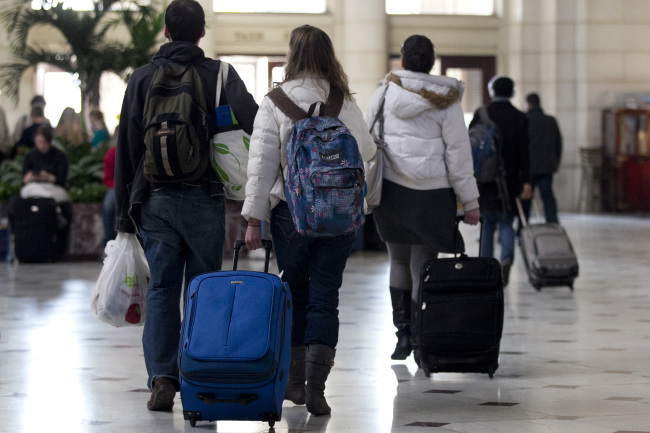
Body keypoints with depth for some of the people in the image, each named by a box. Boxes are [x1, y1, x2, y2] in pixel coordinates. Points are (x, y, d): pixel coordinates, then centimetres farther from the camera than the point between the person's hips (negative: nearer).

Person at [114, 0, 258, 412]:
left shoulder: (142, 78, 6)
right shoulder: (218, 74, 0)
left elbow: (126, 149, 5)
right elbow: (253, 122, -18)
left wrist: (124, 212, 9)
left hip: (154, 199, 2)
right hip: (204, 198, -2)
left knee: (161, 289, 6)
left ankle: (162, 377, -5)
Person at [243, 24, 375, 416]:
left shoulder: (275, 102, -5)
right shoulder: (345, 102, 2)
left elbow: (262, 163, -7)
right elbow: (367, 151, 13)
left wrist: (254, 218, -4)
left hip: (292, 211, -1)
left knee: (295, 294, 14)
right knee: (325, 298, 2)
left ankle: (295, 382, 22)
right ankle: (316, 390, -6)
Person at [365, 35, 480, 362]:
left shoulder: (383, 94, 5)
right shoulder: (445, 100, -2)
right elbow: (458, 151, -2)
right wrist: (470, 201, 2)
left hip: (389, 188, 2)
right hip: (431, 192, -2)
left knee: (399, 262, 16)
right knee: (423, 266, 4)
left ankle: (403, 333, 10)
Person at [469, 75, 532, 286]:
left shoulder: (480, 115, -1)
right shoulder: (519, 118, -1)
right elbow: (524, 152, -4)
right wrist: (526, 182, -3)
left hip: (485, 179, 1)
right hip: (509, 179, 0)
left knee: (488, 223, 13)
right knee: (506, 223, 7)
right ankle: (507, 257, -19)